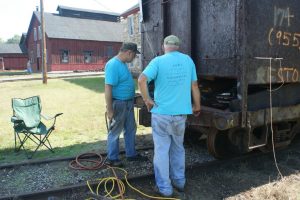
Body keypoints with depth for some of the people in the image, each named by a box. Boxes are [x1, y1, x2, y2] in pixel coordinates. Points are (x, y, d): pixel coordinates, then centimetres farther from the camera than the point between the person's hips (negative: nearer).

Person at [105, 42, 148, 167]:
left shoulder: (123, 63, 9)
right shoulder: (113, 65, -22)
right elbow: (108, 88, -26)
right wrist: (109, 109, -26)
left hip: (128, 103, 10)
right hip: (118, 104, -10)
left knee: (131, 129, 18)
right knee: (115, 132, 5)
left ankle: (131, 154, 32)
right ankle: (111, 158, 20)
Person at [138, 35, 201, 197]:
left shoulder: (158, 61, -7)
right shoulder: (188, 60, 3)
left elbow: (141, 80, -21)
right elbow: (194, 85, 8)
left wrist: (147, 100, -9)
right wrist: (197, 106, 20)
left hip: (161, 113, -4)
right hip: (181, 113, 4)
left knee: (161, 150, 7)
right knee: (178, 148, 20)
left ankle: (164, 187, 17)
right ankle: (179, 182, 32)